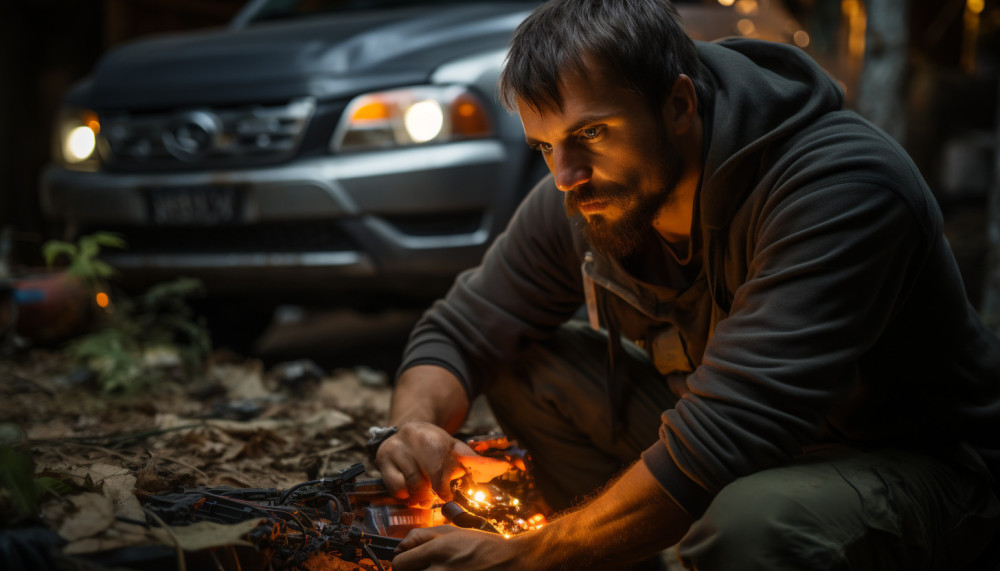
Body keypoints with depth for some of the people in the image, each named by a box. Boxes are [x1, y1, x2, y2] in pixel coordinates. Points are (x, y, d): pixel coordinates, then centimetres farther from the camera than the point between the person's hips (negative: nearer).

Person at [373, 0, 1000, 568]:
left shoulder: (842, 188, -31)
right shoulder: (581, 199, -9)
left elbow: (729, 436, -38)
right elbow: (459, 330, 2)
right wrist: (415, 426, -22)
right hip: (736, 447, 7)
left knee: (750, 519, -40)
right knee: (524, 361, -3)